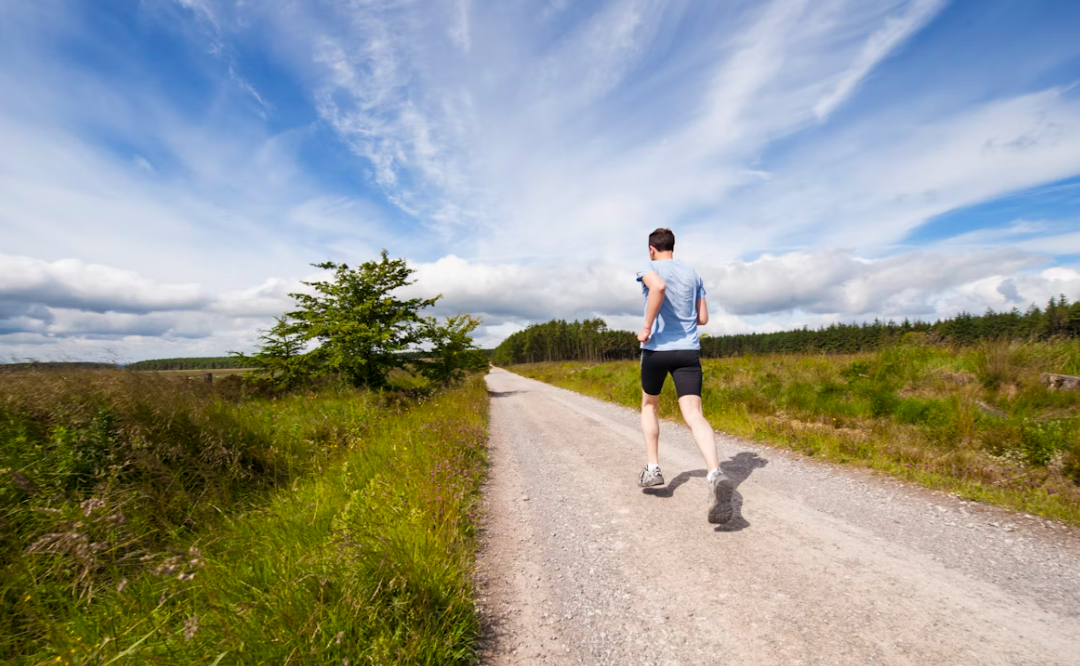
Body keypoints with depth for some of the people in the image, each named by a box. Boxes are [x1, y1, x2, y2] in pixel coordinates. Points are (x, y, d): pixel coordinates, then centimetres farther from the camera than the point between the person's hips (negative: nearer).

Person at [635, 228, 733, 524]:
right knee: (694, 415, -8)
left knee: (649, 405, 20)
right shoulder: (693, 273, 15)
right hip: (689, 350, 3)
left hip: (656, 348, -3)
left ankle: (653, 468, 20)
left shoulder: (649, 268, 0)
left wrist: (647, 327, -18)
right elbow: (703, 318, 16)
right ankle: (715, 475, -30)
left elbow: (658, 287, -26)